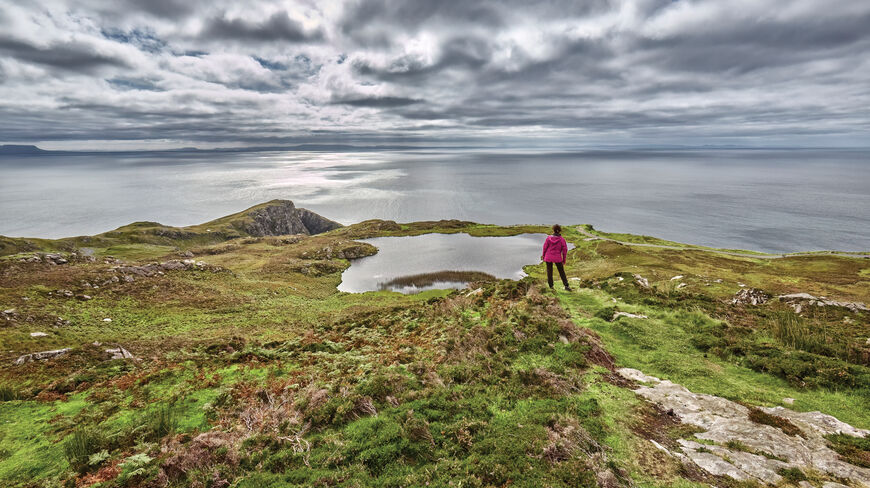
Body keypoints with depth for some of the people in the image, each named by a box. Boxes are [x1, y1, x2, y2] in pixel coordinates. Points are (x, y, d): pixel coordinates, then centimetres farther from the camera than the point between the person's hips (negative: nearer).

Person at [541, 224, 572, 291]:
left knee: (549, 272, 13)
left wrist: (543, 256, 11)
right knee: (562, 272, 11)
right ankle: (566, 285, 4)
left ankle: (551, 286, 16)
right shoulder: (562, 239, -8)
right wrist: (564, 260, 6)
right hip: (558, 258, 0)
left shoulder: (549, 238, -8)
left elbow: (545, 248, -3)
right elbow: (565, 250, -4)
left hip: (548, 257, 0)